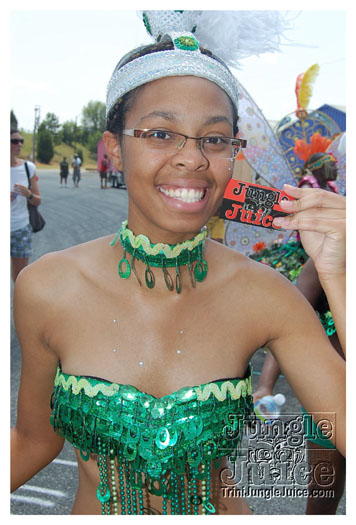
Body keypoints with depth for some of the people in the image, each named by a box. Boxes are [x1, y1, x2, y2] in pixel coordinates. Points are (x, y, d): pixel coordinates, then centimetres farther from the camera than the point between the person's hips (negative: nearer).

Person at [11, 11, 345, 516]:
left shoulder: (262, 295, -19)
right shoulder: (46, 289, -19)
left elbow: (350, 434, -23)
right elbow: (35, 440, -6)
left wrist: (337, 280, -30)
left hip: (222, 511, 1)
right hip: (92, 512, 0)